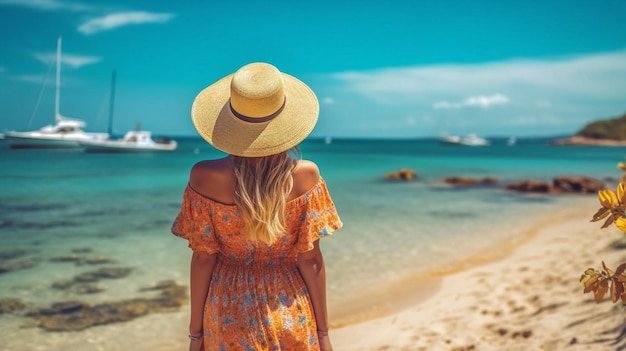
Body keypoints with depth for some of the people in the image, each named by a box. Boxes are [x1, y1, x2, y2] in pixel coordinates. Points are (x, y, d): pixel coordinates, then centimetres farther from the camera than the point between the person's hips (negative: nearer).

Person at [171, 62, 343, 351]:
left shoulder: (204, 177, -16)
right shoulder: (304, 175, -17)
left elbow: (203, 257, -9)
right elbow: (310, 259, -11)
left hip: (229, 317, 1)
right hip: (290, 314, 0)